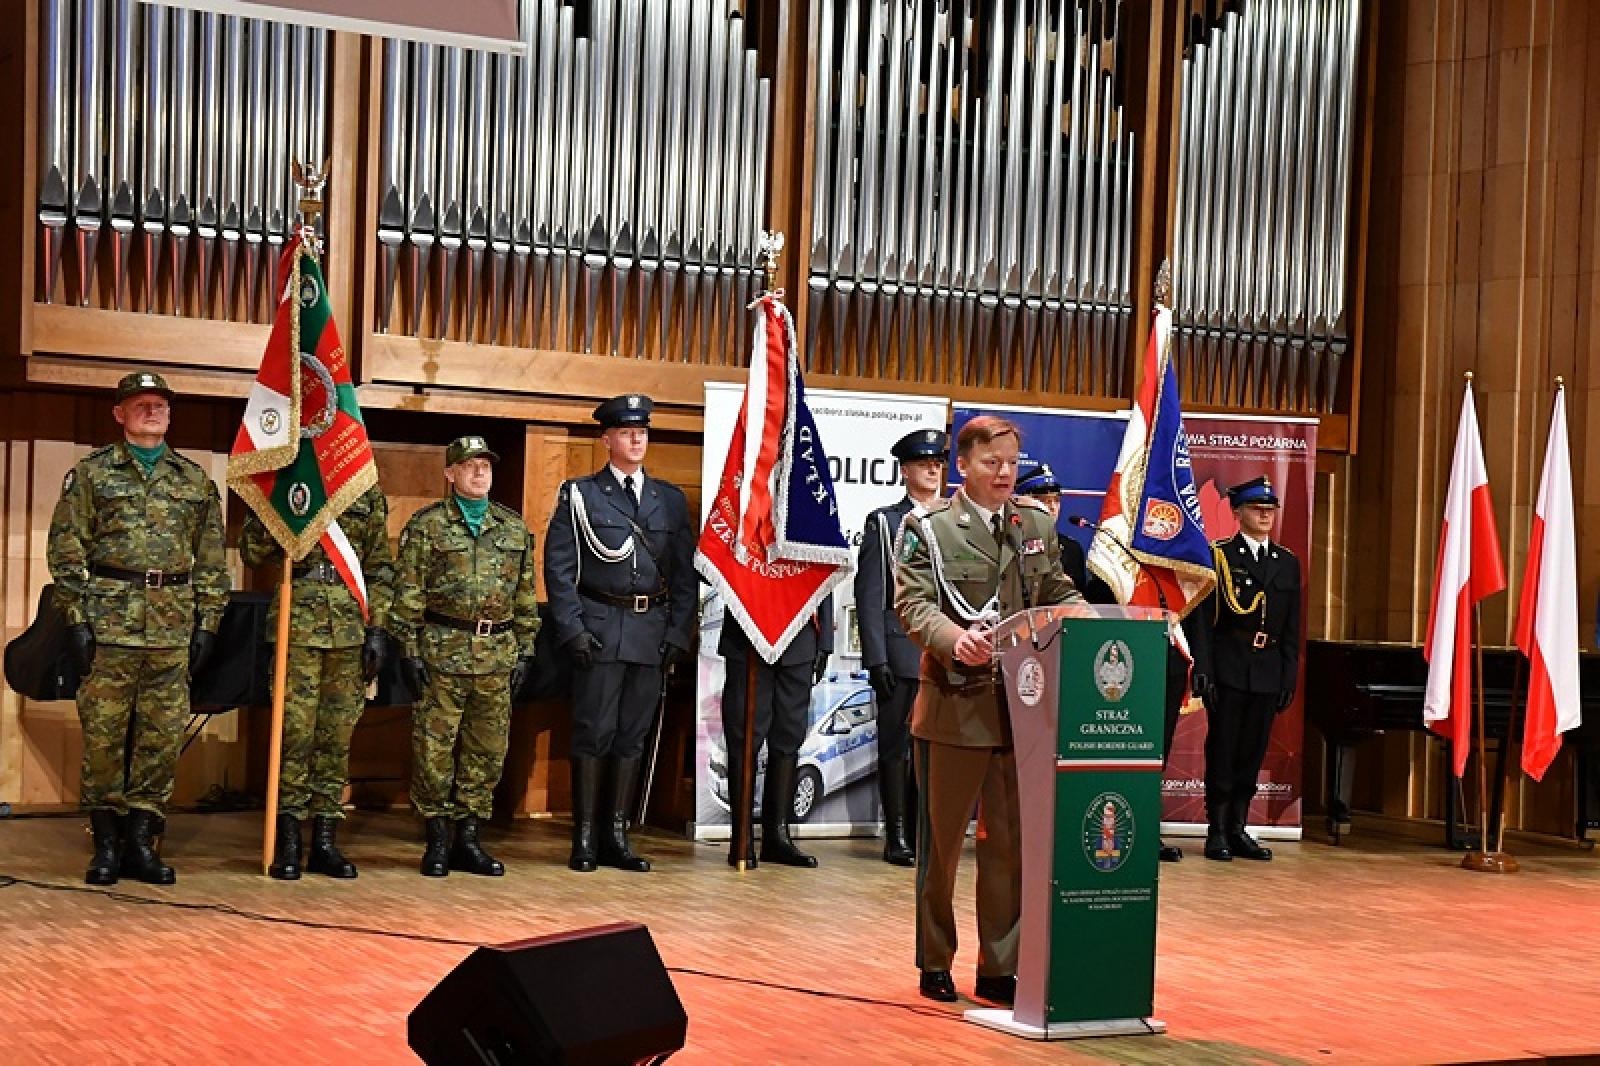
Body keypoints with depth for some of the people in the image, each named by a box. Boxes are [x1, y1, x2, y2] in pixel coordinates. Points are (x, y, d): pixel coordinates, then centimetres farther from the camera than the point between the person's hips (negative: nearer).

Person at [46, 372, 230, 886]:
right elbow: (65, 550, 1)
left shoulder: (196, 480, 13)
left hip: (173, 629, 3)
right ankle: (106, 842, 8)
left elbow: (211, 559, 14)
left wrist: (207, 623, 7)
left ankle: (141, 841, 10)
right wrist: (77, 618, -6)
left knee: (163, 736, 2)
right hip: (109, 622, -3)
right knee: (103, 733, -1)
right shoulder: (90, 473, 5)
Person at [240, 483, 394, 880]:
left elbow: (380, 569, 10)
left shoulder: (369, 495, 11)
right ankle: (288, 843, 3)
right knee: (295, 732, -5)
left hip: (351, 628, 2)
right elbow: (252, 553, 3)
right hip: (299, 623, -2)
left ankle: (325, 840, 14)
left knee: (337, 736, 6)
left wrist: (378, 628, 3)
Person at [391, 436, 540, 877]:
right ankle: (438, 838, 7)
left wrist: (525, 649, 10)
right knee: (434, 747, -2)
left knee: (488, 749, 6)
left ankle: (468, 837, 15)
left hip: (497, 655, 4)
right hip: (443, 652, -4)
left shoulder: (514, 528, 12)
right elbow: (408, 593, -3)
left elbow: (526, 593, 15)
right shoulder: (426, 525, 0)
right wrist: (410, 650, -8)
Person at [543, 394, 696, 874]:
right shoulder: (580, 494, 4)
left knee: (633, 735, 6)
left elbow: (685, 573, 11)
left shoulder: (670, 499, 13)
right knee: (594, 732, -3)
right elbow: (559, 567, -1)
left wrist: (678, 634, 2)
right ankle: (584, 838, 3)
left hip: (653, 631, 3)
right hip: (600, 630, -3)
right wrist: (572, 630, -9)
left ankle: (616, 835, 13)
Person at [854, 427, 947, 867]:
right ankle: (896, 838, 5)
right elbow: (869, 595, -2)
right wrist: (876, 659, -10)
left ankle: (921, 832, 12)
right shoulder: (883, 523, 3)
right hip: (901, 650, -3)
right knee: (895, 744, 0)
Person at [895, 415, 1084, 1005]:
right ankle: (935, 965, 20)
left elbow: (1059, 595, 16)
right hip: (955, 705, -4)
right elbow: (914, 604, -11)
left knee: (1011, 843, 8)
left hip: (1024, 706, 4)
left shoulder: (1038, 523, 12)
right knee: (941, 841, 7)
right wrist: (956, 638, -30)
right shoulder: (929, 527, -2)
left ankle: (999, 968, 17)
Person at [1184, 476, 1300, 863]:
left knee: (1252, 752, 6)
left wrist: (1289, 678, 7)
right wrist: (1202, 671, -12)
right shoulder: (1218, 556, 0)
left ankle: (1238, 828, 14)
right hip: (1228, 668, -4)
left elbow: (1292, 628, 13)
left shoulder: (1288, 563, 13)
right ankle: (1217, 830, 5)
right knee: (1222, 750, -1)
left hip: (1268, 672, 4)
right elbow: (1201, 618, -5)